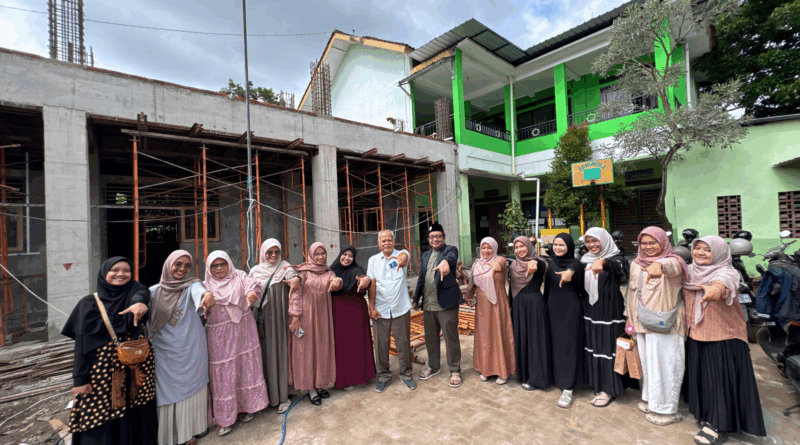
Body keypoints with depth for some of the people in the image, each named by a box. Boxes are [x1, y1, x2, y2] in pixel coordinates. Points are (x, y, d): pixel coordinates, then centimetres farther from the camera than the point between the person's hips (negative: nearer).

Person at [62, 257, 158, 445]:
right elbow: (82, 343, -2)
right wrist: (80, 378, -7)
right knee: (102, 419, 5)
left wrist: (140, 303, -46)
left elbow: (142, 293, -22)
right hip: (103, 370, -1)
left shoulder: (133, 291, 3)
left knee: (135, 416, 10)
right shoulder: (90, 304, 0)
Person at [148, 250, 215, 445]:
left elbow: (199, 292, -30)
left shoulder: (191, 285, -6)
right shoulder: (154, 291, 2)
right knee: (166, 390, 10)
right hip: (164, 351, 2)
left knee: (190, 388, 8)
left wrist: (207, 295, -54)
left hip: (190, 350, -2)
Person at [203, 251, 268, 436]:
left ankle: (245, 407, 29)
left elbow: (252, 283, -18)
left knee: (245, 367, 10)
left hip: (243, 331, 0)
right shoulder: (206, 286, 3)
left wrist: (251, 292, -40)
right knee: (223, 373, 4)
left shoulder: (239, 276, 0)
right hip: (220, 336, 0)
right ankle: (224, 417, 19)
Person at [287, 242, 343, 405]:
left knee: (322, 348, 12)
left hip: (323, 315, 5)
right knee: (307, 349, 4)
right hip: (307, 314, -4)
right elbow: (296, 294, -10)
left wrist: (337, 281, -34)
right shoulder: (303, 271, -7)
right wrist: (295, 316, -14)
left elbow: (334, 284, -10)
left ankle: (320, 384, 29)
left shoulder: (328, 272, 6)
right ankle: (311, 389, 18)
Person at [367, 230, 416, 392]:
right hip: (380, 310, 2)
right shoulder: (373, 260, 3)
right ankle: (383, 375, 30)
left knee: (403, 343, 9)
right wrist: (371, 307, -4)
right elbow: (372, 285, 0)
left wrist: (401, 260, -54)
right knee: (381, 344, 10)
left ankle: (405, 374, 30)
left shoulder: (402, 254, -4)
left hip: (401, 308, -1)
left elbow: (403, 257, -30)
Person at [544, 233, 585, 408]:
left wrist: (570, 271, -56)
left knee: (569, 345, -3)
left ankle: (568, 389, 3)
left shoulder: (576, 263, -10)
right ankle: (559, 379, 30)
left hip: (571, 309, -4)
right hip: (553, 308, 4)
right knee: (555, 344, 12)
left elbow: (576, 267, -32)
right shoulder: (550, 262, 6)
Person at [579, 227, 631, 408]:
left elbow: (617, 266, -33)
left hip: (610, 313, -5)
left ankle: (608, 389, 19)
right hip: (590, 312, 5)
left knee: (608, 349, 2)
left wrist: (602, 262, -54)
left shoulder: (616, 258, -10)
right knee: (593, 347, 12)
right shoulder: (585, 260, 7)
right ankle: (598, 385, 29)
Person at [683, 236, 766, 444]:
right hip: (696, 336, 5)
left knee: (720, 378, 2)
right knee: (701, 376, 15)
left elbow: (722, 284, -40)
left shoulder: (727, 272, -15)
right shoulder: (690, 272, 2)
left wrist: (715, 289, -59)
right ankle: (706, 414, 33)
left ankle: (719, 425, 16)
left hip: (723, 337, -5)